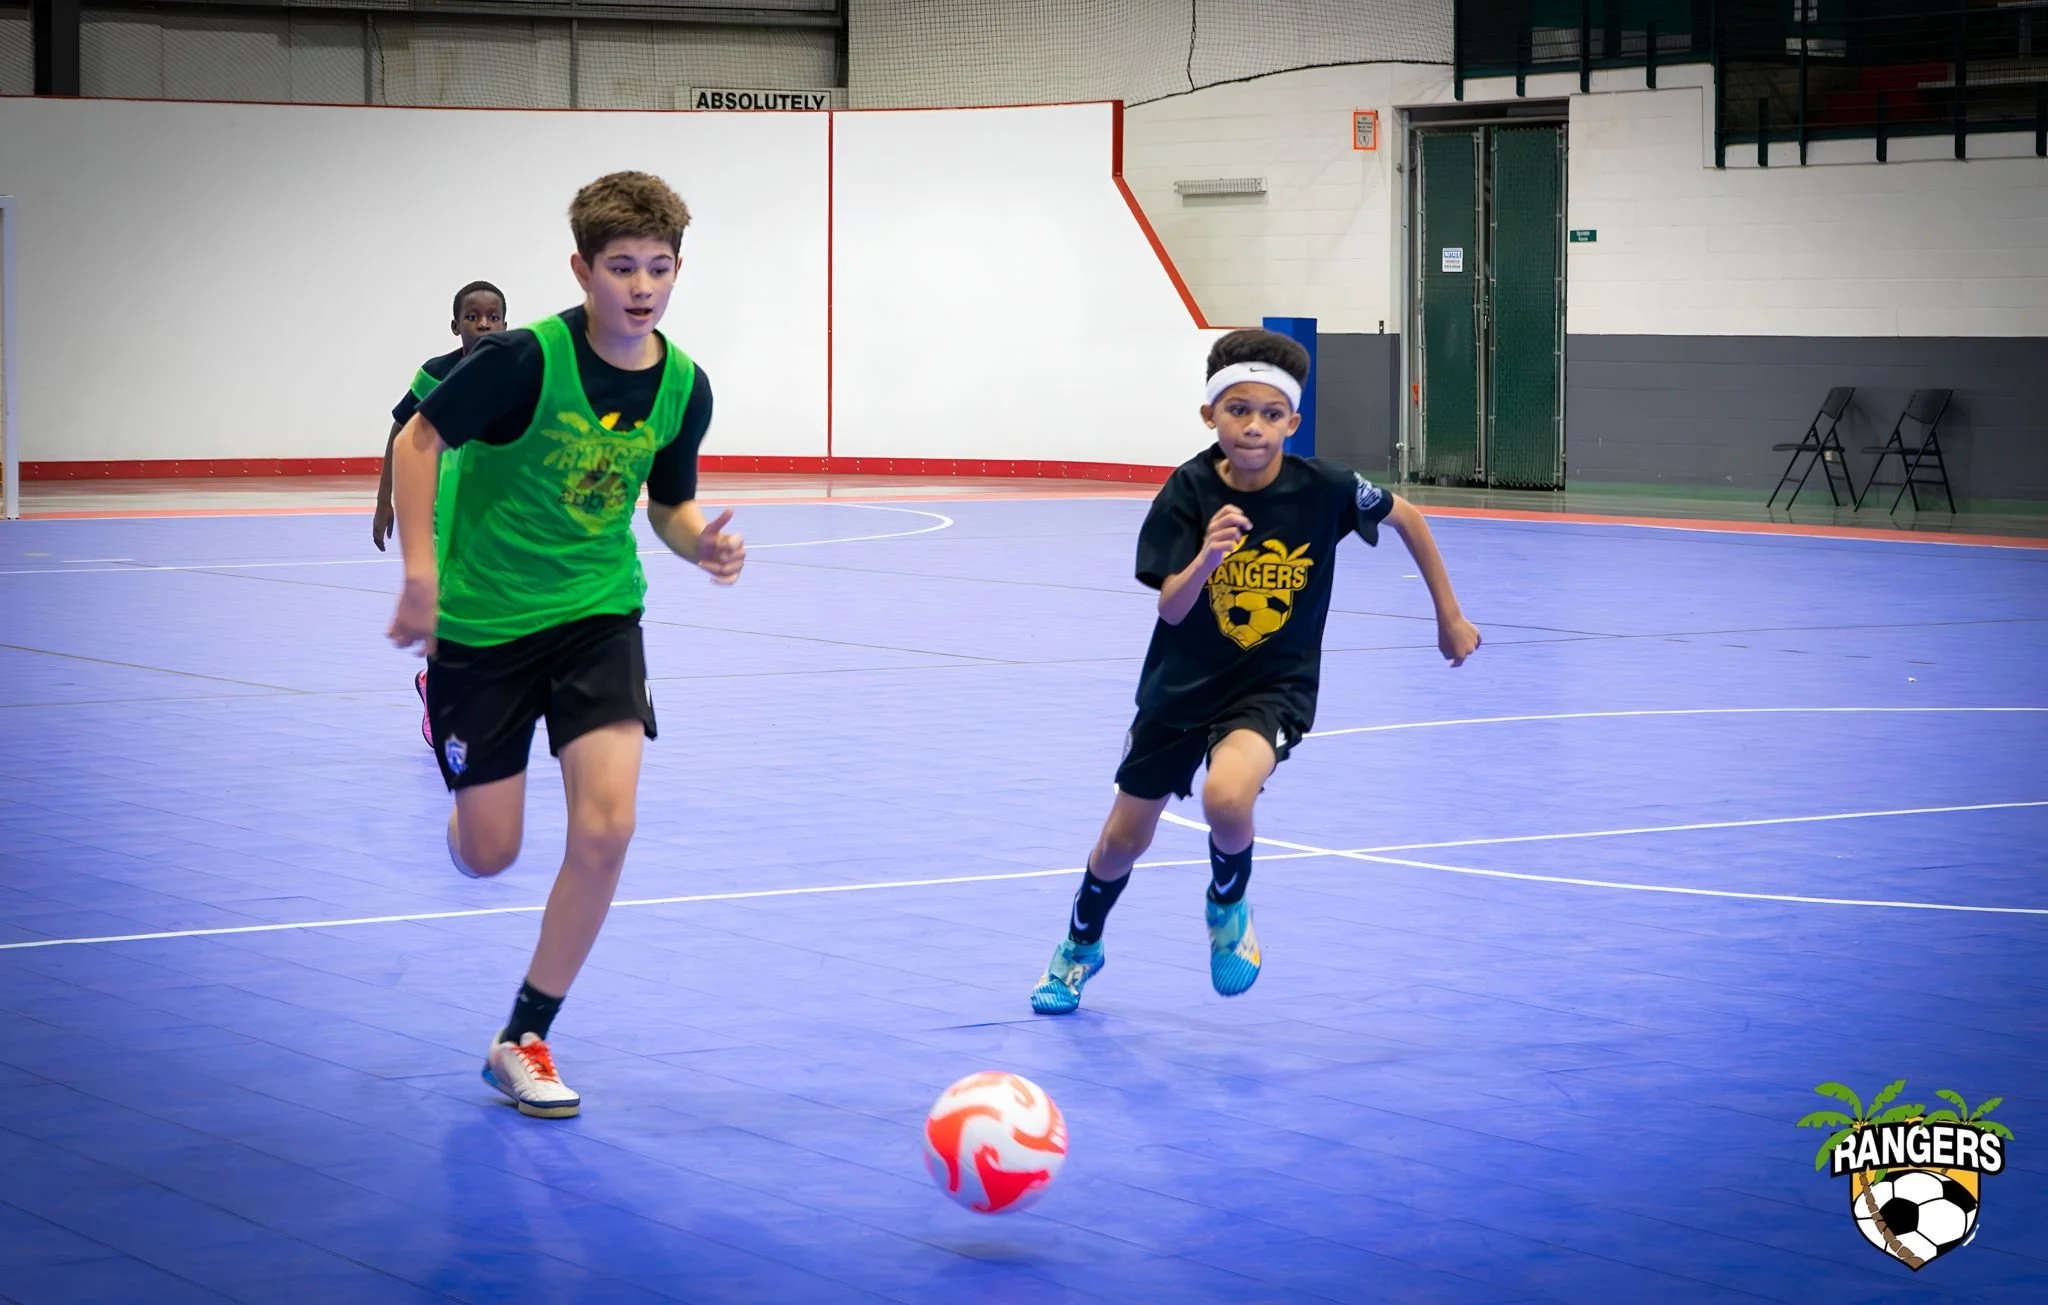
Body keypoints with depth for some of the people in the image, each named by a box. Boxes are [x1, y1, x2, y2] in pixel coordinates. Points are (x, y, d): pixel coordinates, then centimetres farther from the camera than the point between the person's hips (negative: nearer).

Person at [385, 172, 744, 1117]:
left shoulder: (684, 387, -5)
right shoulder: (526, 358, -20)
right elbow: (417, 441, -11)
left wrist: (703, 542, -14)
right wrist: (421, 573, -18)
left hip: (597, 614, 3)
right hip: (482, 617, -3)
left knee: (605, 828, -16)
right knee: (487, 858, 3)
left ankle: (523, 1040, 2)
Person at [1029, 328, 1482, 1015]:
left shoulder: (1324, 487, -18)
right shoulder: (1188, 491, -17)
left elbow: (1408, 518, 1)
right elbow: (1170, 608, -21)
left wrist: (1450, 618, 6)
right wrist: (1206, 557, -42)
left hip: (1275, 685, -2)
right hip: (1182, 682, 2)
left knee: (1227, 796, -33)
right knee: (1123, 842, 14)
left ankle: (1228, 907, 1)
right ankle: (1081, 945, 46)